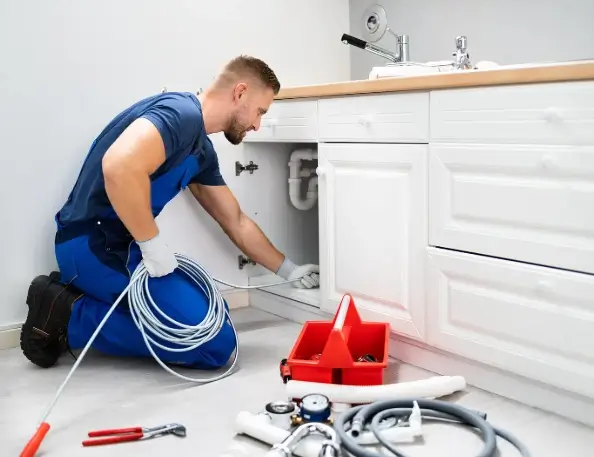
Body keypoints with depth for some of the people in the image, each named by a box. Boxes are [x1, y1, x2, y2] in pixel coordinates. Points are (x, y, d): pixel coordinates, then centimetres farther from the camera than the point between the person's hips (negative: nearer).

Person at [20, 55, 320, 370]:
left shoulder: (202, 151, 14)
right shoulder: (180, 112, -16)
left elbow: (236, 222, 24)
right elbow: (120, 167, -36)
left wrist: (290, 271, 27)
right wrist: (153, 246, -23)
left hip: (120, 245, 10)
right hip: (93, 244, -10)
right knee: (216, 343, -11)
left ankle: (81, 292, 11)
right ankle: (71, 317, -4)